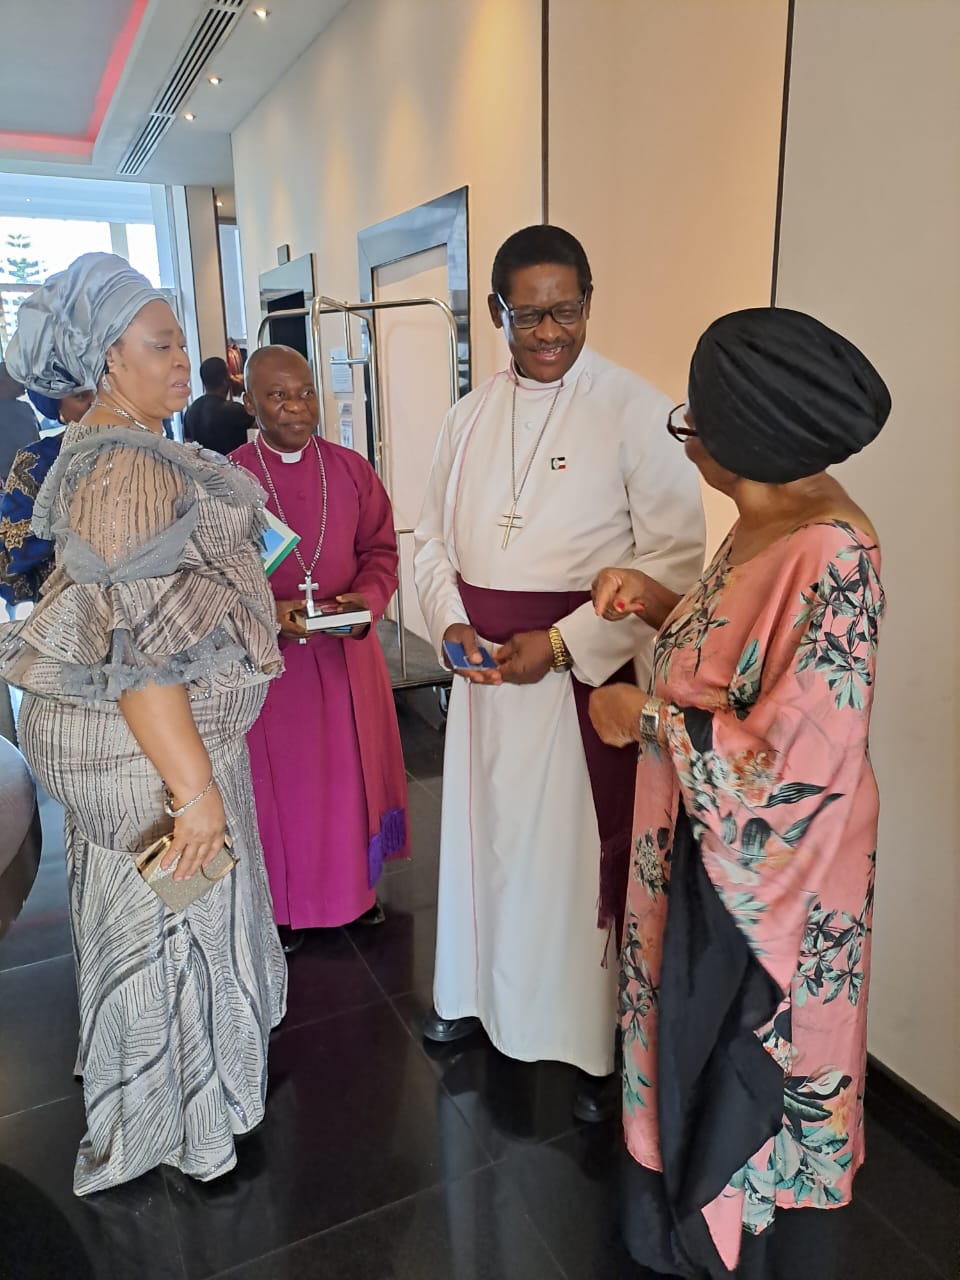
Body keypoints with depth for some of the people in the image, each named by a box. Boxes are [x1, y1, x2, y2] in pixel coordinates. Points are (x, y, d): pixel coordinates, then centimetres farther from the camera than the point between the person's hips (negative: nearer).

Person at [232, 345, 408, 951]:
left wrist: (366, 599, -16)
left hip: (347, 651, 3)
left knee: (355, 768, 14)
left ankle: (361, 882, 37)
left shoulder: (352, 470, 1)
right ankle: (288, 900, 30)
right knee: (283, 779, 9)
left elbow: (381, 551, 4)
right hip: (268, 655, -2)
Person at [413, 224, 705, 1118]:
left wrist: (562, 643, -18)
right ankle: (480, 992, 39)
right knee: (486, 833, 16)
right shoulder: (470, 416, 8)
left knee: (582, 849, 4)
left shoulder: (636, 411, -9)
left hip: (585, 668, -5)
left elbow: (673, 557, -13)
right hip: (485, 669, 5)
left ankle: (598, 1041, 26)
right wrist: (451, 623, -5)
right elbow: (435, 535, 13)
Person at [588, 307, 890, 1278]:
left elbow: (789, 761, -30)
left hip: (771, 872, -9)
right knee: (703, 1044, 27)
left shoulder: (831, 554, -29)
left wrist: (643, 715, -19)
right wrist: (660, 602, -2)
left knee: (753, 1073, 16)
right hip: (708, 850, 9)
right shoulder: (765, 519, -1)